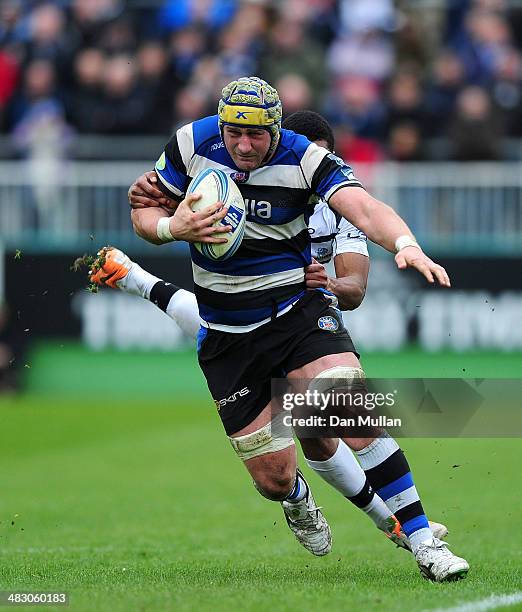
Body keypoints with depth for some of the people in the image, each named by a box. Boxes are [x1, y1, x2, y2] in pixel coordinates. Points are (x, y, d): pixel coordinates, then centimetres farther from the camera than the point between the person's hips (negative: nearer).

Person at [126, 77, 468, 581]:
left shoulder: (305, 159, -13)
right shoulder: (191, 145, -6)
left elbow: (363, 208, -27)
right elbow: (143, 212, 5)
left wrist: (406, 244, -48)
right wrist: (173, 227, -19)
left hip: (297, 309, -1)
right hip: (227, 336, 1)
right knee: (274, 478, 1)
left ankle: (422, 541, -17)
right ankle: (296, 498, 40)